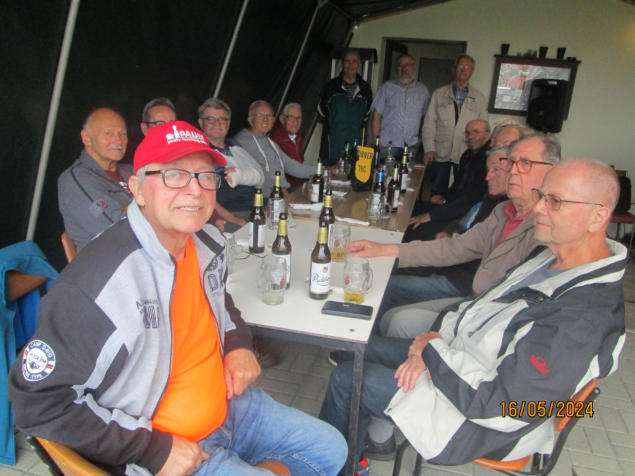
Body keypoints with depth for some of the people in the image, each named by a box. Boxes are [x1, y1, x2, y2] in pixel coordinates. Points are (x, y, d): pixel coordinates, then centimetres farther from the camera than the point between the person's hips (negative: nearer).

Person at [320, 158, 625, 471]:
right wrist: (436, 339, -7)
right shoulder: (554, 259, 0)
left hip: (477, 422, -9)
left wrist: (433, 351, -20)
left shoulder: (585, 318, -31)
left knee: (347, 378, -7)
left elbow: (499, 405, -32)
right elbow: (479, 307, 10)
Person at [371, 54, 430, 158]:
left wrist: (421, 138, 3)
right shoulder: (387, 87, 6)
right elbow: (377, 115, 2)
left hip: (411, 146, 2)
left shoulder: (422, 90, 13)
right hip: (387, 145, -2)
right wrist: (376, 142, -6)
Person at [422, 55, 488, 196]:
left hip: (465, 155, 0)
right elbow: (429, 123, 4)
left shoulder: (479, 98, 10)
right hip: (440, 153, 0)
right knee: (437, 192, 7)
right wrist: (429, 149, -6)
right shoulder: (439, 94, 9)